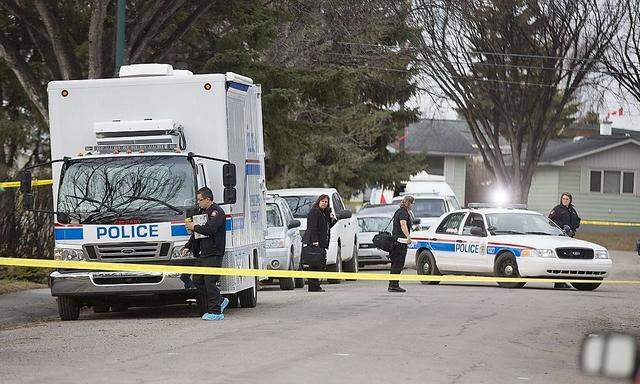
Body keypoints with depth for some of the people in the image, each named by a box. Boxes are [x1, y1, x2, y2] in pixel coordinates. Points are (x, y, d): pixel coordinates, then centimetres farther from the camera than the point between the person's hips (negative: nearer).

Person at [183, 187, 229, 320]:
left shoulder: (216, 212, -9)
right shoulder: (202, 211, 21)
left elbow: (210, 229, -24)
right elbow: (196, 233, 27)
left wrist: (194, 227, -11)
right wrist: (188, 247, 17)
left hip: (213, 254, -10)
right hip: (202, 254, 10)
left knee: (209, 282, -10)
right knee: (198, 281, 9)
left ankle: (215, 312, -4)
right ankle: (220, 301, 21)